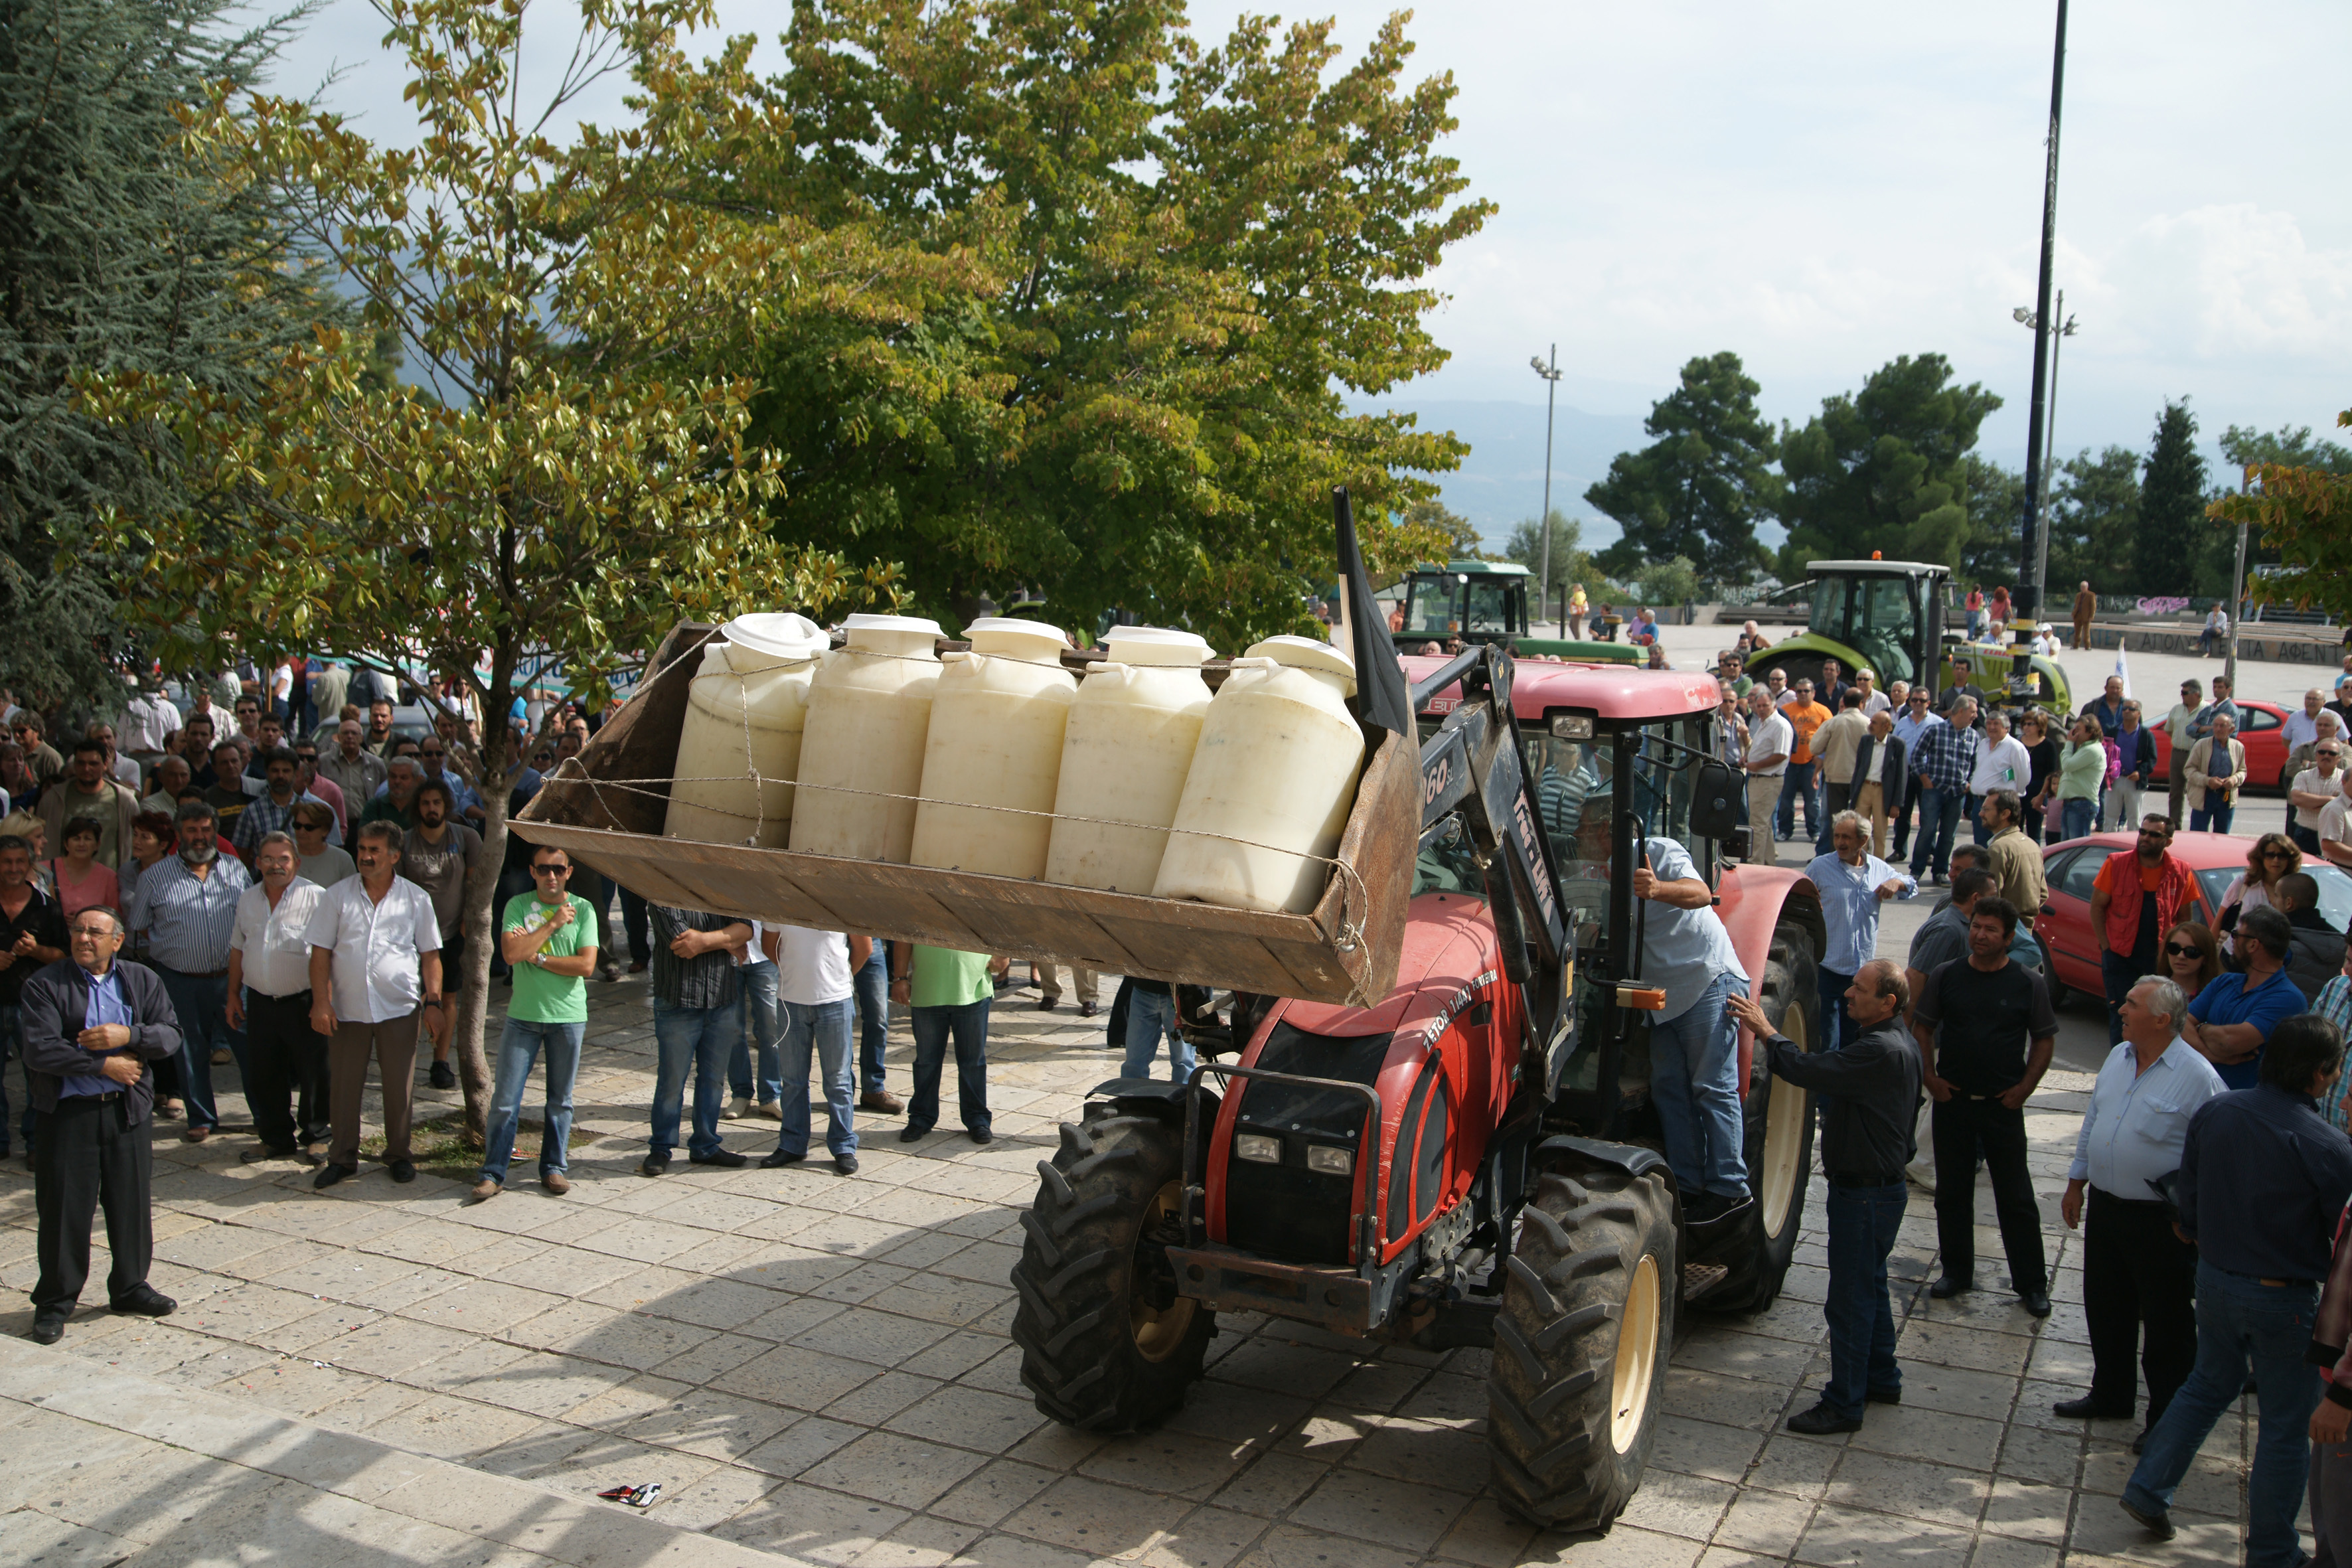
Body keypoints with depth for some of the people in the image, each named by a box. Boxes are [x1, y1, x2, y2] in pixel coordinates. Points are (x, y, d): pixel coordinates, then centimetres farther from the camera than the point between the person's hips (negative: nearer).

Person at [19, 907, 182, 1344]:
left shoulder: (142, 981, 8)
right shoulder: (45, 985, -4)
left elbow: (171, 1035, 2)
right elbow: (40, 1051, -14)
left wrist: (128, 1036, -16)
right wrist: (104, 1066, -14)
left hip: (127, 1110, 3)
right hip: (68, 1112, -3)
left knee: (132, 1203, 9)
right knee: (65, 1208, 1)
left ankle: (130, 1286, 25)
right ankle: (55, 1301, 15)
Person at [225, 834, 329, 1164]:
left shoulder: (316, 898, -9)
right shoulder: (247, 900, 10)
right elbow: (238, 949, 19)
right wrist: (233, 995, 17)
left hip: (303, 1001, -5)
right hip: (260, 1002, 5)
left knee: (313, 1073, 2)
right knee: (263, 1075, 11)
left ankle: (314, 1138, 17)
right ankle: (277, 1139, 25)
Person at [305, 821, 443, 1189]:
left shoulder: (416, 899, 3)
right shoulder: (336, 896, 2)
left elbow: (430, 955, 5)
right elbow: (321, 952, 2)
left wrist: (433, 1002, -3)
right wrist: (320, 1002, -6)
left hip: (399, 1009, -1)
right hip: (347, 1010, 1)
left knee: (400, 1087, 5)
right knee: (343, 1087, 7)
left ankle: (399, 1155, 21)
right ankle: (342, 1157, 21)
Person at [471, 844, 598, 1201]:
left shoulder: (582, 910, 0)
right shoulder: (518, 906, 1)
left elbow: (586, 964, -10)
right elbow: (512, 952, -15)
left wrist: (536, 957, -11)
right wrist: (553, 923, -14)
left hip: (568, 1016, 0)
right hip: (523, 1015, 0)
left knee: (560, 1100, 9)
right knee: (505, 1100, -2)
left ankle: (554, 1168, 21)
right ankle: (492, 1173, 7)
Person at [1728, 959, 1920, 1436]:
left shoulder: (1881, 1052, -25)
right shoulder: (1894, 1045, 9)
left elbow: (1809, 1070, -28)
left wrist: (1767, 1032, -17)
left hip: (1867, 1193, -11)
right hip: (1878, 1186, 11)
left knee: (1850, 1298, -1)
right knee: (1870, 1287, 22)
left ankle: (1844, 1404, 8)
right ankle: (1881, 1379, 36)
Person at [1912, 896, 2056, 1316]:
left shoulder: (2029, 983, -4)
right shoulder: (1946, 976, 1)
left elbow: (2044, 1040, 3)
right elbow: (1922, 1028, 8)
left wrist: (2024, 1088, -5)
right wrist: (1929, 1076, -2)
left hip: (2003, 1105, -2)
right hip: (1952, 1100, 2)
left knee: (2016, 1198, 3)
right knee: (1952, 1192, 11)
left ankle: (2032, 1283, 13)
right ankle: (1957, 1272, 24)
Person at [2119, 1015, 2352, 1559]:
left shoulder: (2213, 1112, -6)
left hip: (2214, 1279, 5)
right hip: (2283, 1299, -5)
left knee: (2208, 1385, 25)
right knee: (2286, 1425, 11)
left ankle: (2148, 1488, 26)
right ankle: (2271, 1552, 22)